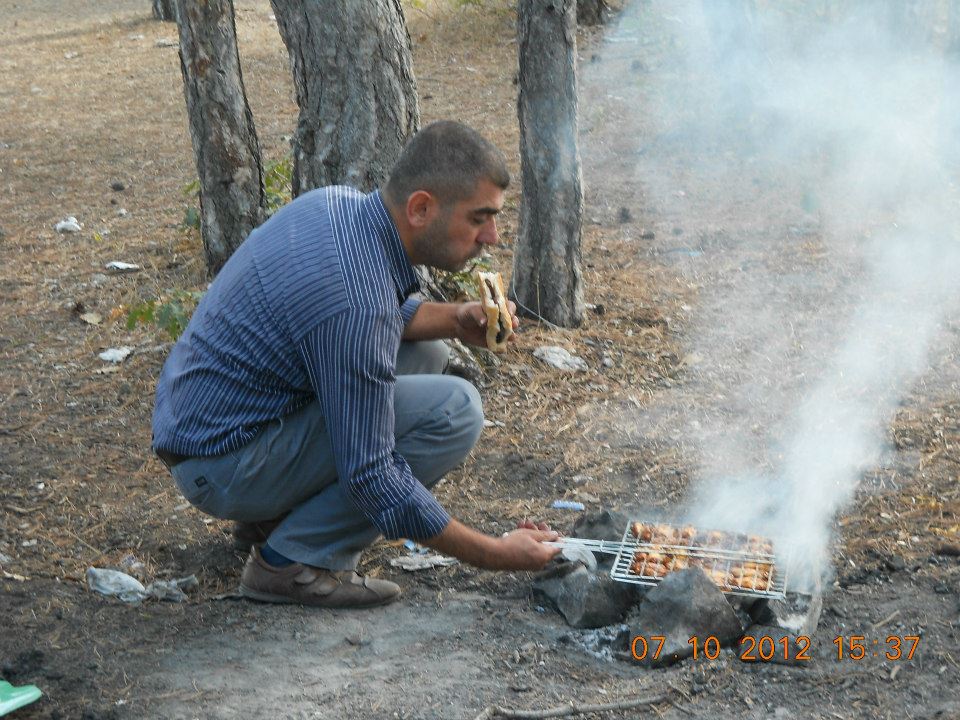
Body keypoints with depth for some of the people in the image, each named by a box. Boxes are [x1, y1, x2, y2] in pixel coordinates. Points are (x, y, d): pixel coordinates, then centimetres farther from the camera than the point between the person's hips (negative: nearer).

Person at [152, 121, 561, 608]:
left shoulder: (339, 203, -2)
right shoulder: (355, 300, -29)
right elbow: (370, 477, -25)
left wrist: (454, 319, -1)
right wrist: (493, 555, -17)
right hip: (222, 466, -9)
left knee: (424, 353, 14)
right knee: (454, 409, -18)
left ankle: (275, 513, 14)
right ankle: (297, 561, -7)